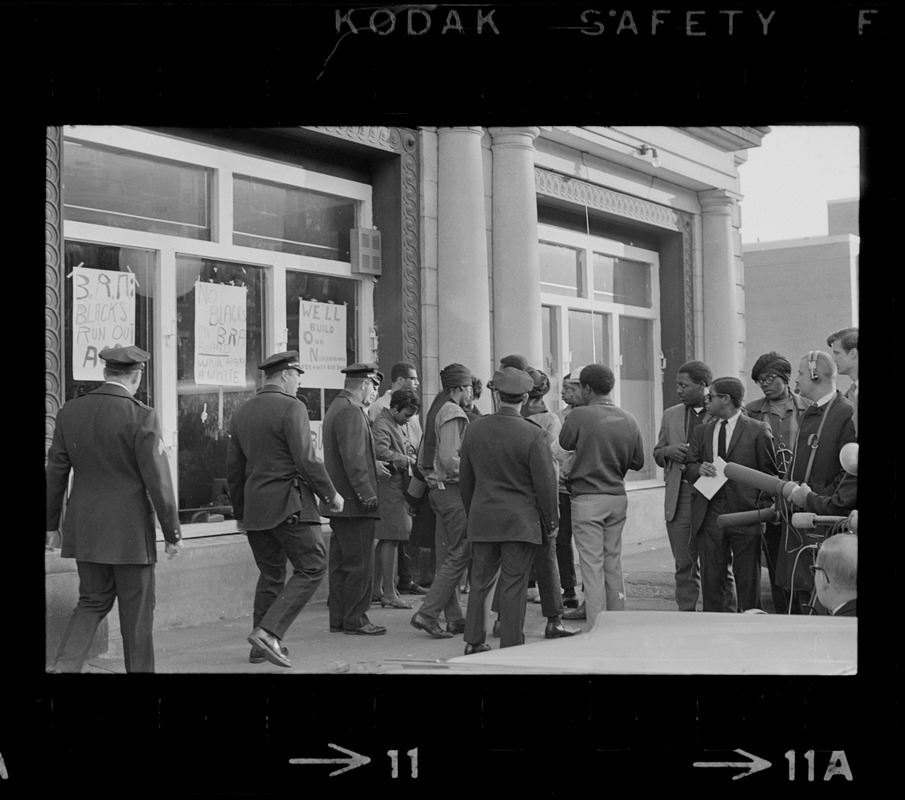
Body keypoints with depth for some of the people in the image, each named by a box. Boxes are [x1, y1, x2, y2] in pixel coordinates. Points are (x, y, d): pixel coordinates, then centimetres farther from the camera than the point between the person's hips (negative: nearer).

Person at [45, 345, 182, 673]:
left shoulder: (70, 411, 2)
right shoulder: (141, 416, -14)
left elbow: (55, 472, 7)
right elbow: (157, 480, -14)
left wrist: (51, 523, 17)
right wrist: (172, 533, -5)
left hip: (84, 529, 5)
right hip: (130, 532, -5)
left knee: (92, 602, 17)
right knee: (136, 612, 8)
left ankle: (64, 665, 0)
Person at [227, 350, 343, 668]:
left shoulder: (242, 412, 13)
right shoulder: (291, 407, -10)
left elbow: (234, 468, 17)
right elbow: (307, 461, -16)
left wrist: (240, 511, 25)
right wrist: (331, 494, -3)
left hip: (255, 505, 8)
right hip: (289, 504, -8)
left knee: (271, 574, 16)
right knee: (311, 568, -2)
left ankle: (262, 646, 19)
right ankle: (269, 632, -11)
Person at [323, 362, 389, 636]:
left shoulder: (335, 408, 17)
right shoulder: (351, 412, -16)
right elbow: (353, 459, -22)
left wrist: (372, 465, 24)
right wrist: (368, 494, -20)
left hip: (339, 501, 11)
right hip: (354, 502, -11)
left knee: (340, 562, 13)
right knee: (359, 564, -4)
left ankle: (338, 618, 18)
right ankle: (355, 620, 2)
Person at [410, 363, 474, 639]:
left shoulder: (435, 411, 16)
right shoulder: (453, 414, -14)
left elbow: (422, 461, 18)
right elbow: (449, 459, -23)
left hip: (438, 489, 10)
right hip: (453, 489, -10)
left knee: (446, 555, 11)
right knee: (460, 554, -7)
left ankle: (454, 617, 17)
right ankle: (427, 614, -9)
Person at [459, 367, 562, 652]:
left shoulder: (474, 429, 1)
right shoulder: (534, 435, -13)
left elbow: (465, 478, 9)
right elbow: (546, 484, -9)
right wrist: (551, 522, 3)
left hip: (482, 519, 4)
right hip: (520, 521, -4)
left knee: (480, 580, 13)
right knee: (514, 584, 2)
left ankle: (474, 642, 20)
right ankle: (511, 648, 8)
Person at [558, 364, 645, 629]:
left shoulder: (580, 415, -12)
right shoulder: (628, 419, 2)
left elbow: (565, 444, 3)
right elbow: (638, 461, 8)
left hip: (587, 499, -5)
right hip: (617, 498, 5)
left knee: (592, 565, 0)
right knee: (614, 563, 15)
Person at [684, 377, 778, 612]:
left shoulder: (758, 430, 1)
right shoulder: (702, 431, 15)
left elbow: (770, 473, 2)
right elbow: (689, 467, 14)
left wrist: (763, 507, -7)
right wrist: (699, 469, -9)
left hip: (745, 513, -4)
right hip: (709, 513, 4)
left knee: (748, 581, 3)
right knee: (711, 579, 5)